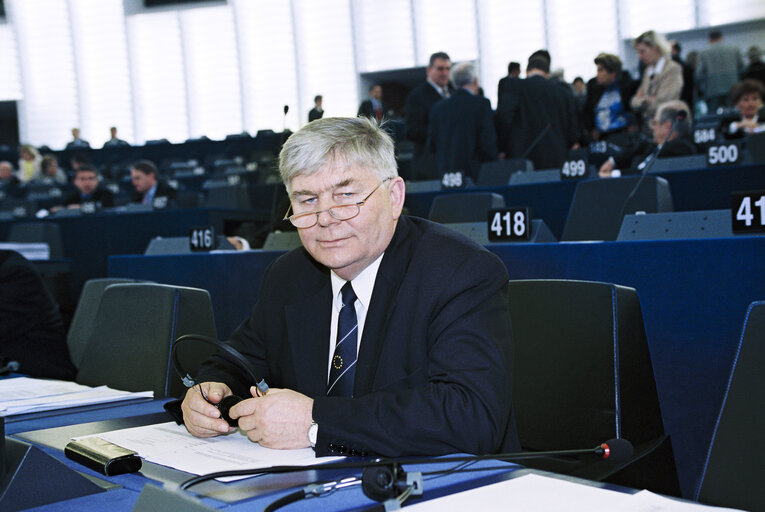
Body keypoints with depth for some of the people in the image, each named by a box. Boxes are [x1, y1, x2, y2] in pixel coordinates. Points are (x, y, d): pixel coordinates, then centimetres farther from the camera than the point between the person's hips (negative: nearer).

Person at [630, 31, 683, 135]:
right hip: (646, 128, 6)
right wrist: (646, 100, -5)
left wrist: (642, 100, 3)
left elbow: (660, 103, -13)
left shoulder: (673, 69, -6)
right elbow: (634, 102, 15)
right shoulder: (648, 70, 17)